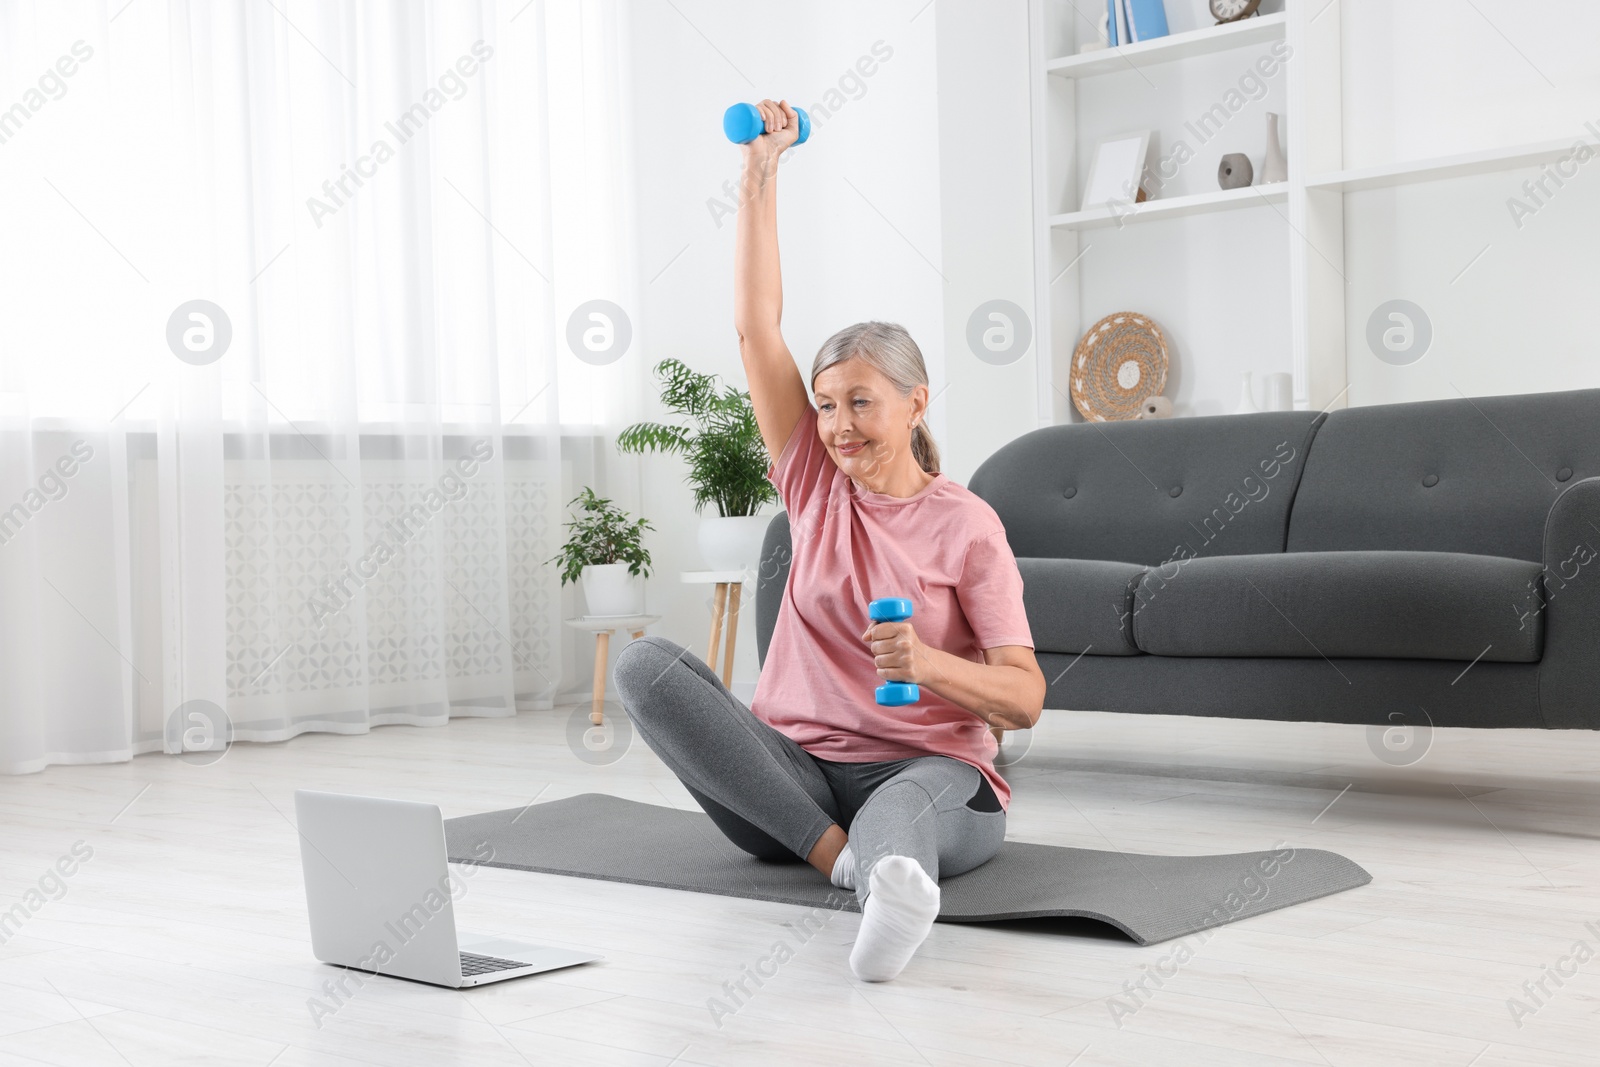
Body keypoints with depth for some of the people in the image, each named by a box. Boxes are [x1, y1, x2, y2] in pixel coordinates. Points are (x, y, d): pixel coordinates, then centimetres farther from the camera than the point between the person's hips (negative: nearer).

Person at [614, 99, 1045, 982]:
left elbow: (1024, 697, -4)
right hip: (795, 770, 4)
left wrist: (932, 664, -24)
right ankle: (842, 853, -38)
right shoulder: (817, 485, 10)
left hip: (929, 772, -4)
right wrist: (760, 171, 2)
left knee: (899, 813, -43)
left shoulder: (966, 526, 0)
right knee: (644, 662, -23)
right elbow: (755, 325, 5)